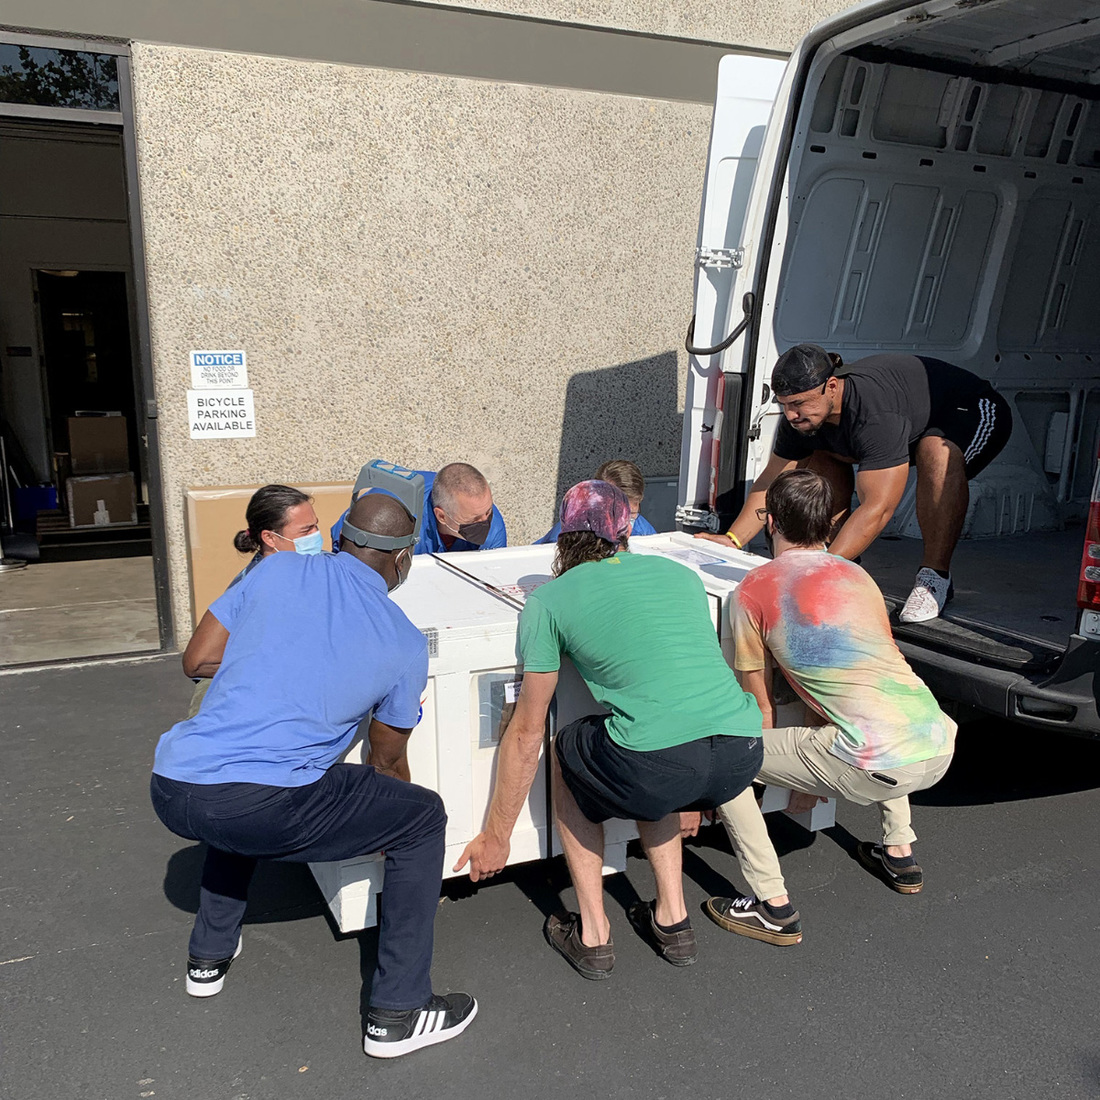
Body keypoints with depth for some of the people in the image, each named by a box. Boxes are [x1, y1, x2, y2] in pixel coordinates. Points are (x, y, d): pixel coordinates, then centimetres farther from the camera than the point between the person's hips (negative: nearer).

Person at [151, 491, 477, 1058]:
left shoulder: (278, 571, 11)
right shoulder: (404, 643, 6)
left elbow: (197, 658, 16)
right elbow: (387, 762, 17)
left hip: (171, 790, 6)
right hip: (262, 808, -5)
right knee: (422, 818, 11)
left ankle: (209, 954, 49)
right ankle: (397, 1013, 16)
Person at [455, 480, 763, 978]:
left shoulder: (549, 600, 11)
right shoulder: (681, 573, 24)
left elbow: (527, 732, 15)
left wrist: (496, 837, 28)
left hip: (663, 768, -5)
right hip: (742, 757, 5)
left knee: (567, 753, 28)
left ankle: (592, 936, 29)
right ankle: (672, 920, 36)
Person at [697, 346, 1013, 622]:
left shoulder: (877, 414, -42)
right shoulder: (802, 417, -18)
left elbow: (878, 508, -44)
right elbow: (773, 481, -9)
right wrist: (732, 539, -19)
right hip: (913, 421, 8)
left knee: (937, 453, -40)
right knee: (820, 451, -6)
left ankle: (935, 576, -25)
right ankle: (836, 552, -1)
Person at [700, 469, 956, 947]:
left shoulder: (753, 590, 1)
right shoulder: (857, 575, 19)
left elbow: (760, 705, 9)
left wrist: (776, 774, 29)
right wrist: (812, 780, 40)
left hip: (878, 768, -7)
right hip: (941, 748, 7)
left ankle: (773, 906, 8)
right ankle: (900, 853, 41)